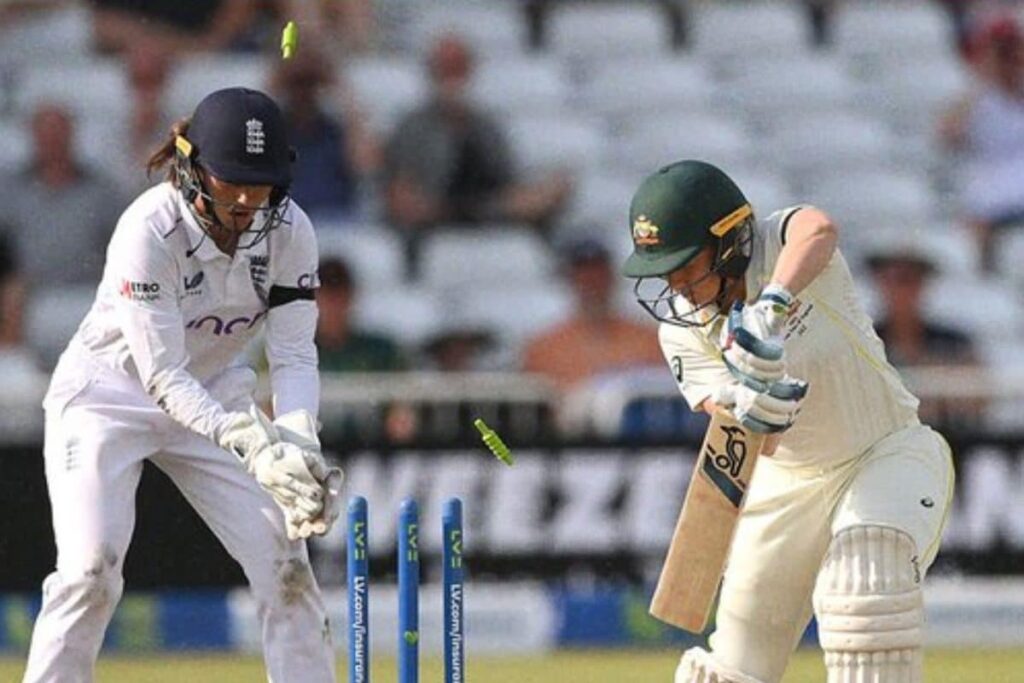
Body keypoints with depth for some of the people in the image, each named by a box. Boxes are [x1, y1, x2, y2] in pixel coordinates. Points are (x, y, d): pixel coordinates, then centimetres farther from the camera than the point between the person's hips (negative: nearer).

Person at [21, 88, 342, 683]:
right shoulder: (148, 230, -30)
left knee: (285, 560, -6)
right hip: (108, 395, -5)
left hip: (213, 399, 5)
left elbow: (294, 355, -16)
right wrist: (248, 440, -45)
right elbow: (163, 376, -32)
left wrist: (298, 439, -36)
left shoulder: (289, 231, -15)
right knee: (91, 569, -19)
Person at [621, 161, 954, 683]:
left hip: (888, 452, -5)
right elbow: (752, 437, -21)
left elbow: (819, 230, -49)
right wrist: (750, 405, -45)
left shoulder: (779, 247, -22)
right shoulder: (682, 331, -10)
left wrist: (772, 305, -66)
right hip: (787, 480, 5)